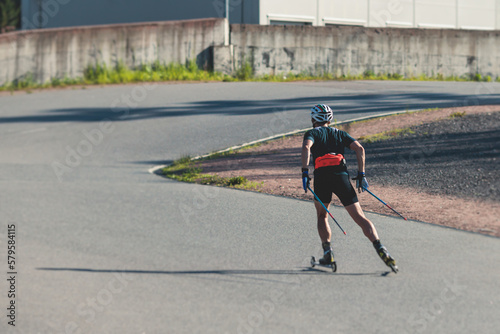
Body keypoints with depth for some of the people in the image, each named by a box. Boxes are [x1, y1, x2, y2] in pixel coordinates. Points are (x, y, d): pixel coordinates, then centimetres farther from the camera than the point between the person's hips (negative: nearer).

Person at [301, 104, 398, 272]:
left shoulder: (312, 133, 17)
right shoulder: (340, 133, 26)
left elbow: (306, 147, -7)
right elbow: (359, 148, 11)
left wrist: (305, 172, -13)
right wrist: (361, 175, 11)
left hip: (322, 175, -2)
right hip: (341, 175, 2)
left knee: (321, 215, 21)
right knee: (359, 217, -2)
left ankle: (328, 252, 6)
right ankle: (379, 247, -22)